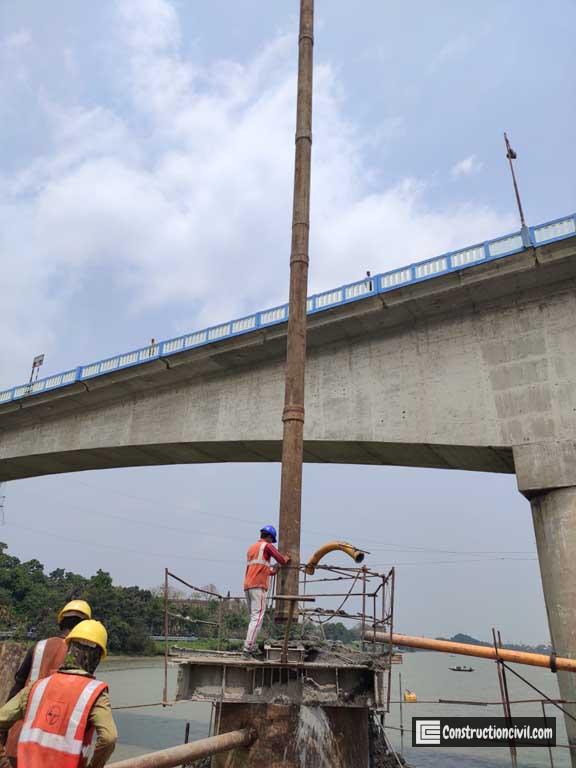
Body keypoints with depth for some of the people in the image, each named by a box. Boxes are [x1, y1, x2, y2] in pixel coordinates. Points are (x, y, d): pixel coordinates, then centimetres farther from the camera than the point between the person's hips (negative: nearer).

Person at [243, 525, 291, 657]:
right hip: (258, 586, -8)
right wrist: (287, 557, 17)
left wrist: (272, 571, 38)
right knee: (257, 618, -11)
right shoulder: (267, 546, 1)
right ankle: (248, 647, -19)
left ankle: (252, 648, 8)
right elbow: (282, 561, -4)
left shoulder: (252, 548, 24)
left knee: (254, 617, 12)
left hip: (247, 586, 8)